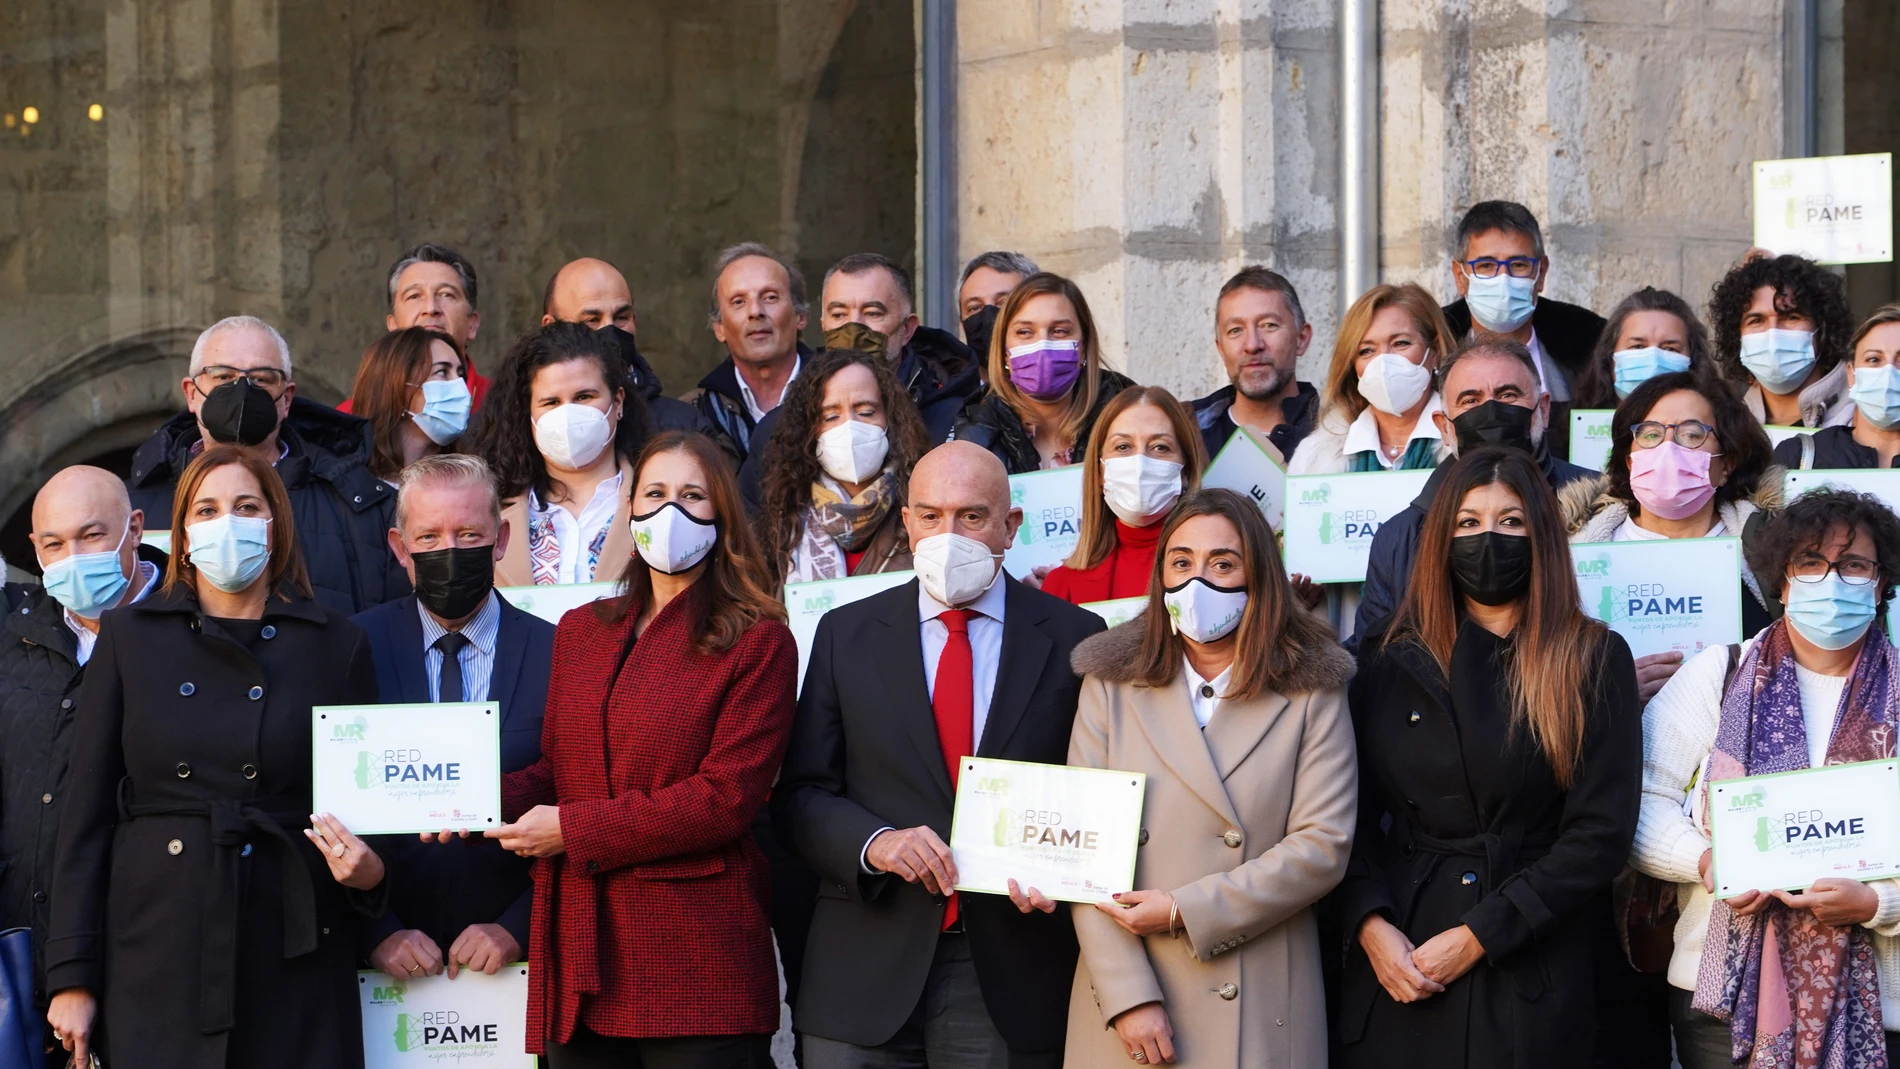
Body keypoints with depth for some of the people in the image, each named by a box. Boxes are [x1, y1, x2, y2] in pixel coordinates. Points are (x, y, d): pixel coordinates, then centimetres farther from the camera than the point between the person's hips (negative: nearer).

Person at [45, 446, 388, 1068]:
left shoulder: (337, 645, 7)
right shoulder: (129, 637, 7)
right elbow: (86, 813, 5)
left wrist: (367, 873, -12)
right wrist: (72, 976, -1)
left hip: (293, 965, 0)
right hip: (156, 961, 0)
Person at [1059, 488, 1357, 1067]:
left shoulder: (1312, 692, 3)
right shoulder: (1109, 687, 5)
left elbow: (1323, 846, -6)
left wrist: (1184, 911, -12)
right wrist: (1129, 997, -13)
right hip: (1130, 1002, 1)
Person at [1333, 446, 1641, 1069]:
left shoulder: (1594, 662, 1)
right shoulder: (1393, 668, 10)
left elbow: (1601, 835, -6)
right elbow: (1355, 820, 6)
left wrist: (1478, 935, -12)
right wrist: (1371, 924, -12)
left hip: (1531, 979, -2)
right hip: (1397, 980, 2)